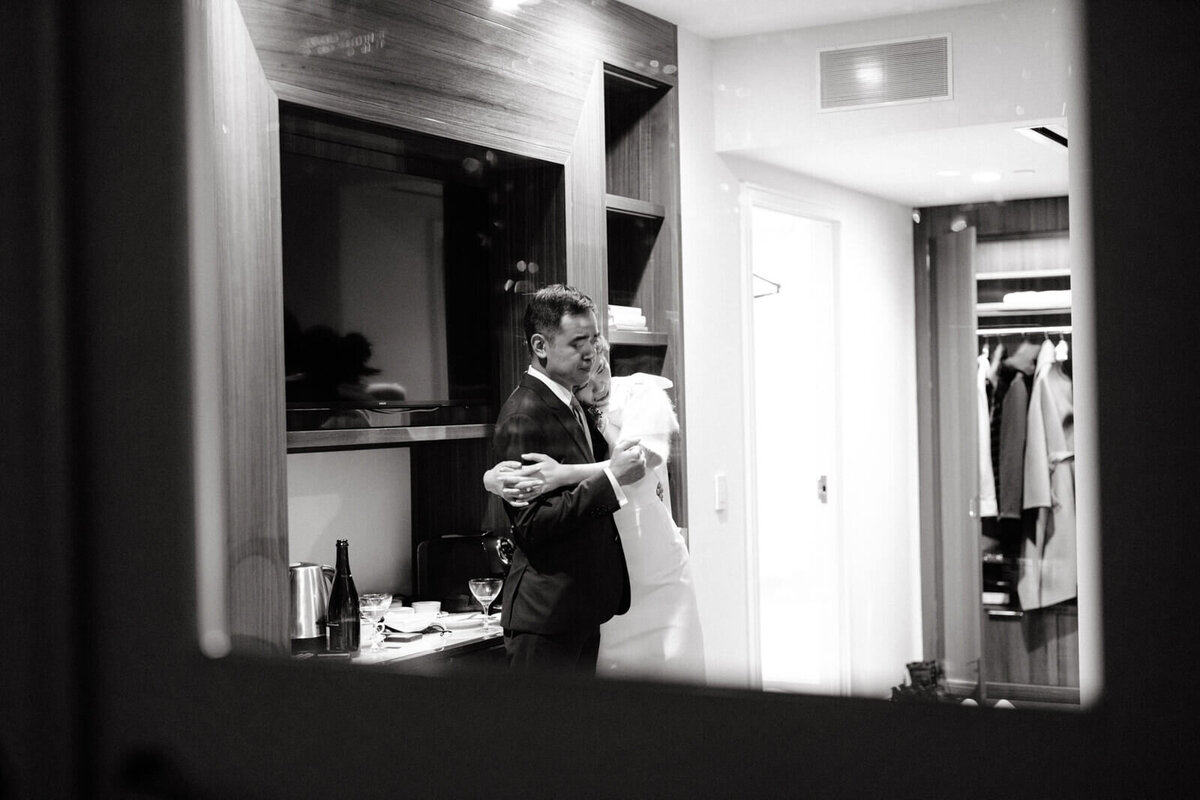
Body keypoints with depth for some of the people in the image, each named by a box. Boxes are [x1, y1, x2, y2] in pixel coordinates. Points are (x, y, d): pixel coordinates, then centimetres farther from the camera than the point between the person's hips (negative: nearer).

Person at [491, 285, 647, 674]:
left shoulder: (571, 405, 13)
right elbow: (532, 525, -22)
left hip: (584, 610, 9)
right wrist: (611, 477, -23)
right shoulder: (524, 415, -17)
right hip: (545, 615, -9)